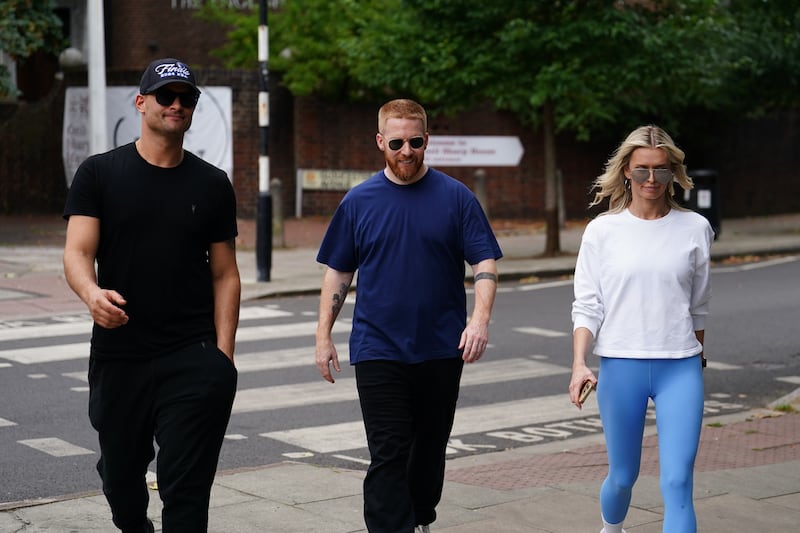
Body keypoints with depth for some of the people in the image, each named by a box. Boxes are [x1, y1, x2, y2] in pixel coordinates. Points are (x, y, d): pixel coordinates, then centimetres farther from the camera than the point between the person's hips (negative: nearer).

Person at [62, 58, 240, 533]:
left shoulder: (212, 185, 7)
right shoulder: (99, 174, 2)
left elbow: (225, 274, 7)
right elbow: (77, 252, -8)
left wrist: (223, 354, -3)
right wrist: (93, 294, -31)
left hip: (193, 359, 0)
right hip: (117, 355, 1)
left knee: (187, 492, -6)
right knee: (121, 475, 16)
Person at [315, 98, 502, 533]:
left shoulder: (455, 197, 0)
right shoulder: (359, 201, 2)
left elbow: (484, 261, -3)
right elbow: (338, 271, 8)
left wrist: (480, 318, -19)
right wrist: (323, 334, 4)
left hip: (442, 349, 1)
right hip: (378, 349, -1)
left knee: (431, 446, 15)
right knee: (388, 456, -6)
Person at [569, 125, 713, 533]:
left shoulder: (695, 228, 3)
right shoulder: (602, 231, 1)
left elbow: (699, 305, 13)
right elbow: (586, 306, -1)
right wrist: (579, 364, -14)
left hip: (680, 368, 0)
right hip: (620, 366, 0)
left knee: (677, 483, -9)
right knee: (623, 476, 13)